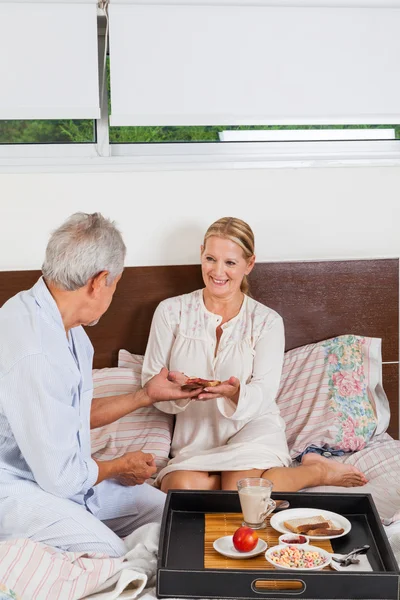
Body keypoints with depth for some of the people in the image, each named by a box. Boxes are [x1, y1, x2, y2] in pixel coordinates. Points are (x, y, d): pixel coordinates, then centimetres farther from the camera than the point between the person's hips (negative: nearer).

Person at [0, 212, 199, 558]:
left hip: (63, 473, 9)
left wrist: (146, 396, 18)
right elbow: (60, 477, -24)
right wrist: (121, 466, -4)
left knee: (163, 511, 4)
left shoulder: (68, 329, 2)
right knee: (111, 554, -27)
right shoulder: (33, 354, -30)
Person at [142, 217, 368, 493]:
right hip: (194, 439, 2)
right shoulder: (171, 311, 1)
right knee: (181, 488, -30)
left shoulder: (267, 321, -1)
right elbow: (151, 381, 1)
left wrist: (235, 393, -32)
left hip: (253, 428, -2)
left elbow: (263, 393, -8)